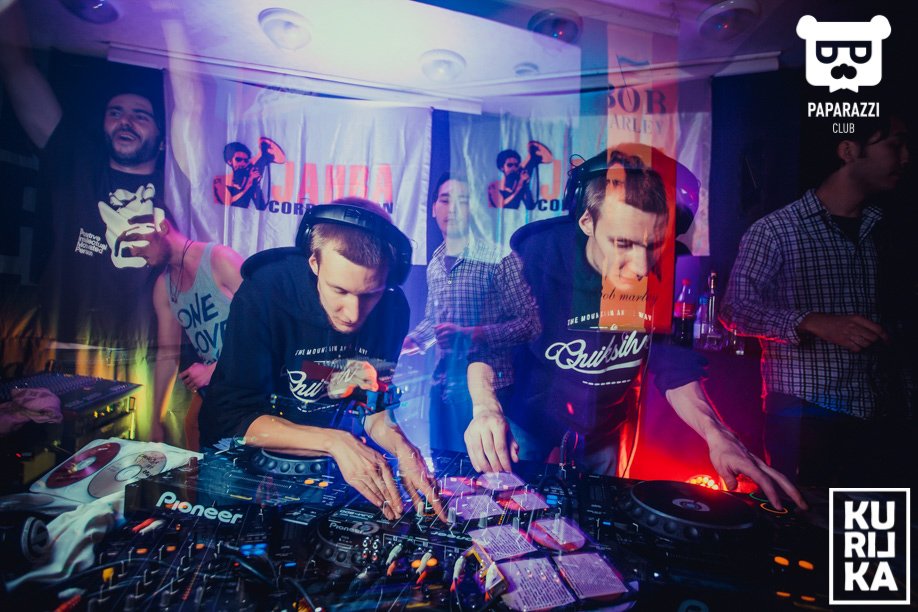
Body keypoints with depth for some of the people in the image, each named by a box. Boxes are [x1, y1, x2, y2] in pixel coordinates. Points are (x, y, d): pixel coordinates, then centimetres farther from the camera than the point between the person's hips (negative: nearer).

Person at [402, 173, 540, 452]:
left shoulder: (496, 258, -11)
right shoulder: (435, 263, 11)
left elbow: (529, 324, -14)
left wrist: (470, 334, -23)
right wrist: (402, 343, 6)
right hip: (443, 386, 6)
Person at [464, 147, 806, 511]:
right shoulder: (539, 255, -29)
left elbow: (674, 366, -11)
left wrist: (717, 436, -27)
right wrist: (486, 407, -44)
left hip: (603, 436, 3)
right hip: (526, 425, -2)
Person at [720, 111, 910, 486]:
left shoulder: (874, 231, 13)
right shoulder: (777, 229, -7)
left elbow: (879, 320, 16)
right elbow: (736, 309, -12)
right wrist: (816, 322, -25)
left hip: (869, 416, 6)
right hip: (802, 415, -6)